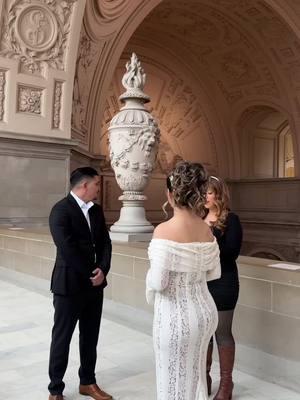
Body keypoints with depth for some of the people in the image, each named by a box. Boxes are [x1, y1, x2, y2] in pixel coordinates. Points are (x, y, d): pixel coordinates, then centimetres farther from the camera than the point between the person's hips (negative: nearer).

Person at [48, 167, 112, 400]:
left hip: (95, 283, 7)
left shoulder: (96, 210, 9)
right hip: (69, 284, -6)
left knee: (91, 336, 15)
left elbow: (105, 242, 7)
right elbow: (67, 248, -20)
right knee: (62, 337, 7)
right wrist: (90, 274, -13)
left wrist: (102, 270, -9)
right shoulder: (61, 210, -14)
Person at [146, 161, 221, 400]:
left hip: (175, 316, -6)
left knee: (174, 381, 13)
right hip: (204, 310, 6)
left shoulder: (164, 230, -20)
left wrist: (150, 278, 1)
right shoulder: (205, 228, -1)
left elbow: (158, 282, -20)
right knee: (195, 375, 26)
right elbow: (214, 273, 7)